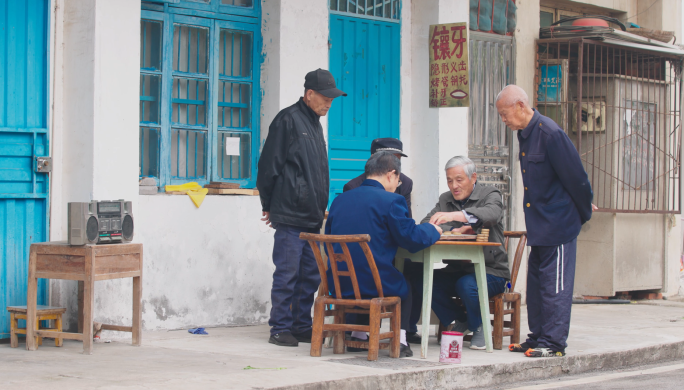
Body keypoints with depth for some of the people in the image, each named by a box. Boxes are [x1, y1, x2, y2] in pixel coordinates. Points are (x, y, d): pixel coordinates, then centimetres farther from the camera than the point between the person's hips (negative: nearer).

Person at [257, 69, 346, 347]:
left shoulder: (314, 123, 19)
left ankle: (302, 326, 16)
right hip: (290, 217, -8)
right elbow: (269, 166, -8)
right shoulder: (288, 120, -8)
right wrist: (269, 206, -4)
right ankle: (280, 329, 0)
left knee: (310, 275, 9)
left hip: (312, 218, 8)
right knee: (287, 274, -6)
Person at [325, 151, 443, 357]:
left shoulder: (339, 199, 8)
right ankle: (400, 339, 15)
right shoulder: (391, 201, -10)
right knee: (406, 285, 27)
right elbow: (412, 239, -12)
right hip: (374, 285, -6)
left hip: (338, 284, 6)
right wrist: (432, 230, 10)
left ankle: (359, 335, 30)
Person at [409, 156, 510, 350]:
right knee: (420, 278, -19)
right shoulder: (446, 199, 13)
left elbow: (491, 213, -28)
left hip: (491, 270, -5)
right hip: (457, 270, 5)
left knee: (467, 285, -36)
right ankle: (459, 322, 1)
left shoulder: (490, 194, -3)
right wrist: (454, 231, -18)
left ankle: (479, 327, -3)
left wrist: (456, 215, -43)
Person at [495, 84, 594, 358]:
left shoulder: (550, 134, -18)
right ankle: (538, 338, 20)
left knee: (555, 285, -4)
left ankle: (553, 343, 1)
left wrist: (584, 213, -2)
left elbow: (575, 177, -14)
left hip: (558, 225, -9)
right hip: (539, 226, 9)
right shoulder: (525, 134, 10)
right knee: (536, 283, 12)